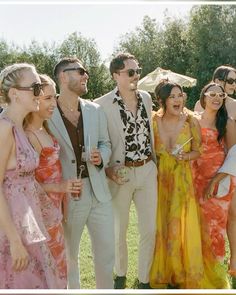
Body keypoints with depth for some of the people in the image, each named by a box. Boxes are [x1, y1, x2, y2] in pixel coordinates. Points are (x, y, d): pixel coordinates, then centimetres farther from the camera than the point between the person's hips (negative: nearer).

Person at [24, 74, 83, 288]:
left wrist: (63, 198, 12)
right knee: (52, 266, 8)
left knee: (55, 263, 19)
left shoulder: (45, 128, 5)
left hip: (54, 206, 8)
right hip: (43, 208, -8)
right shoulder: (28, 135, -22)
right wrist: (60, 187, -26)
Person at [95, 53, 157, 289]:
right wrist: (107, 169, -19)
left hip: (148, 171, 4)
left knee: (149, 230, 8)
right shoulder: (102, 104, -12)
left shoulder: (146, 97, 5)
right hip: (121, 174, -4)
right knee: (119, 231, 12)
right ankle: (120, 274, 36)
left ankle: (144, 280, 27)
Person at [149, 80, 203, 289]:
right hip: (158, 180, 0)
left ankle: (183, 274, 26)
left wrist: (185, 157, -16)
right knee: (159, 226, 9)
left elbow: (198, 151, 2)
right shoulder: (153, 121, -7)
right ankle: (160, 272, 29)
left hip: (182, 181, 0)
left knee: (182, 227, 4)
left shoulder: (191, 122, -7)